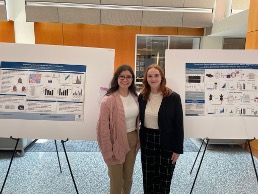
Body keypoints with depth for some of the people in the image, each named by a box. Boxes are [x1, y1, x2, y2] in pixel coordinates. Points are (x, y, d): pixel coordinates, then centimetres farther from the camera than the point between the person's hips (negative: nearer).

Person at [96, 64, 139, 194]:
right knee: (116, 182, 12)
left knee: (128, 178, 23)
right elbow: (103, 127, -17)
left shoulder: (135, 97, 1)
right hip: (117, 143, -5)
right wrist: (108, 151, -15)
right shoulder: (109, 100, -19)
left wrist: (138, 140, 10)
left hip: (132, 141, 6)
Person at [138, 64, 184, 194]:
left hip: (166, 143, -3)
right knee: (148, 178, 17)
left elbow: (178, 125, -10)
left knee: (164, 179, 14)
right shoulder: (142, 96, -1)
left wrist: (178, 149, -10)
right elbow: (139, 119, 6)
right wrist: (138, 141, 5)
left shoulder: (173, 97, -13)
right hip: (147, 142, 3)